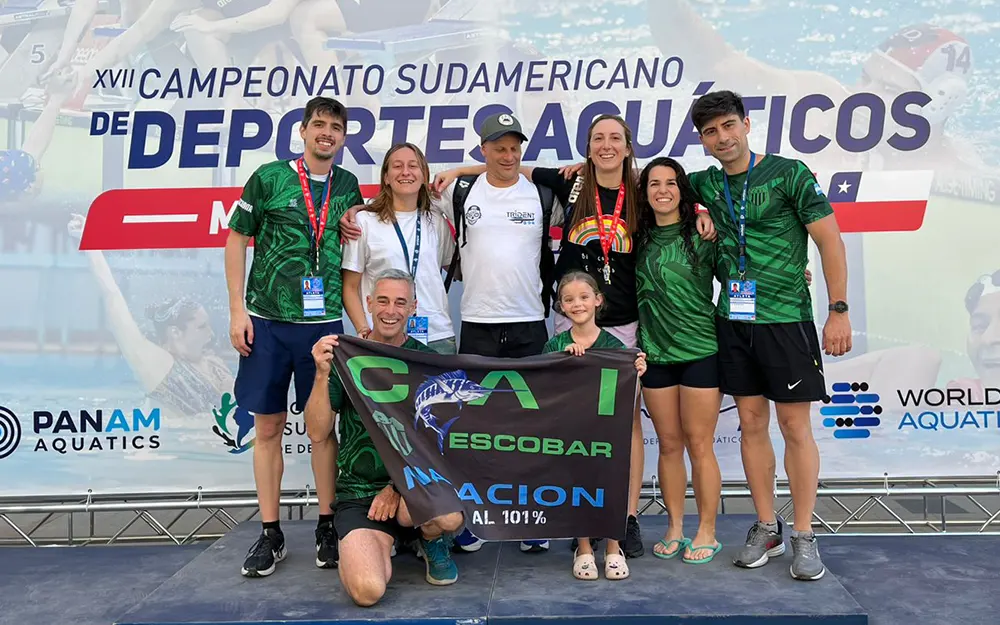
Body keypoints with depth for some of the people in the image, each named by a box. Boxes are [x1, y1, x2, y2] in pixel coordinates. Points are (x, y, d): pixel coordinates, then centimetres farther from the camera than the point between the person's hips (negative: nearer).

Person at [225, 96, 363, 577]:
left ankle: (327, 527, 18)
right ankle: (270, 534, 17)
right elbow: (236, 239, 1)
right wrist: (237, 309, -4)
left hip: (323, 322, 2)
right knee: (268, 427, 5)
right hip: (266, 320, -1)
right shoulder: (269, 177, 0)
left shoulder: (348, 186, 9)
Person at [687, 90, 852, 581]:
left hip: (785, 318, -4)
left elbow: (829, 240, -6)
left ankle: (804, 537, 12)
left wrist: (839, 311, -10)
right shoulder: (706, 183, 8)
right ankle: (766, 529, 21)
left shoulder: (788, 173, -6)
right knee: (751, 423, 9)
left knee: (795, 426, 1)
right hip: (733, 319, 5)